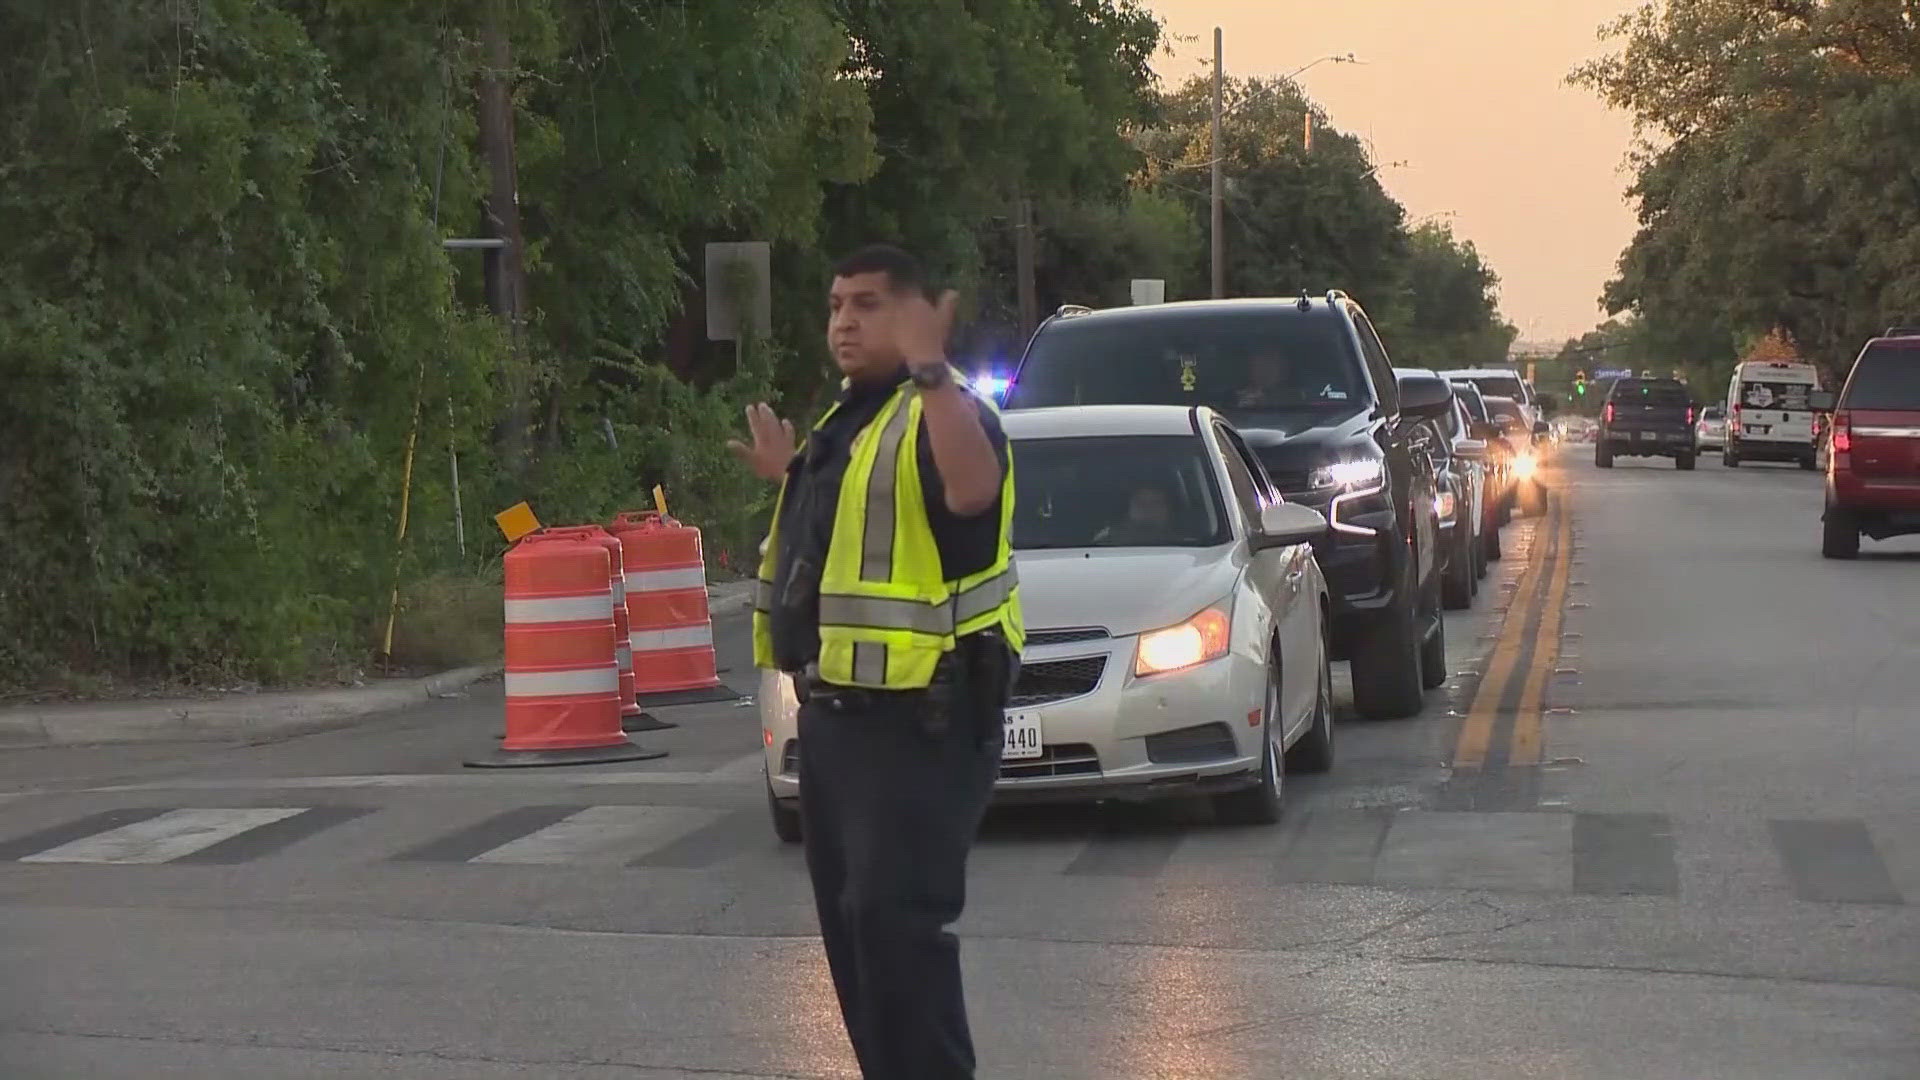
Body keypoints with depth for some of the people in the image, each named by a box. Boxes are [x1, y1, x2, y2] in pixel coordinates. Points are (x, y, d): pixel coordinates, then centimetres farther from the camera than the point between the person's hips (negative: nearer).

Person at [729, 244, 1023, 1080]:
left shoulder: (943, 411, -14)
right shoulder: (850, 419, 17)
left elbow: (973, 491, -39)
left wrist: (929, 372, -41)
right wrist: (793, 477, 30)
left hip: (918, 719, -10)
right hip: (836, 712, 10)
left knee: (898, 923, -14)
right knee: (855, 923, 16)